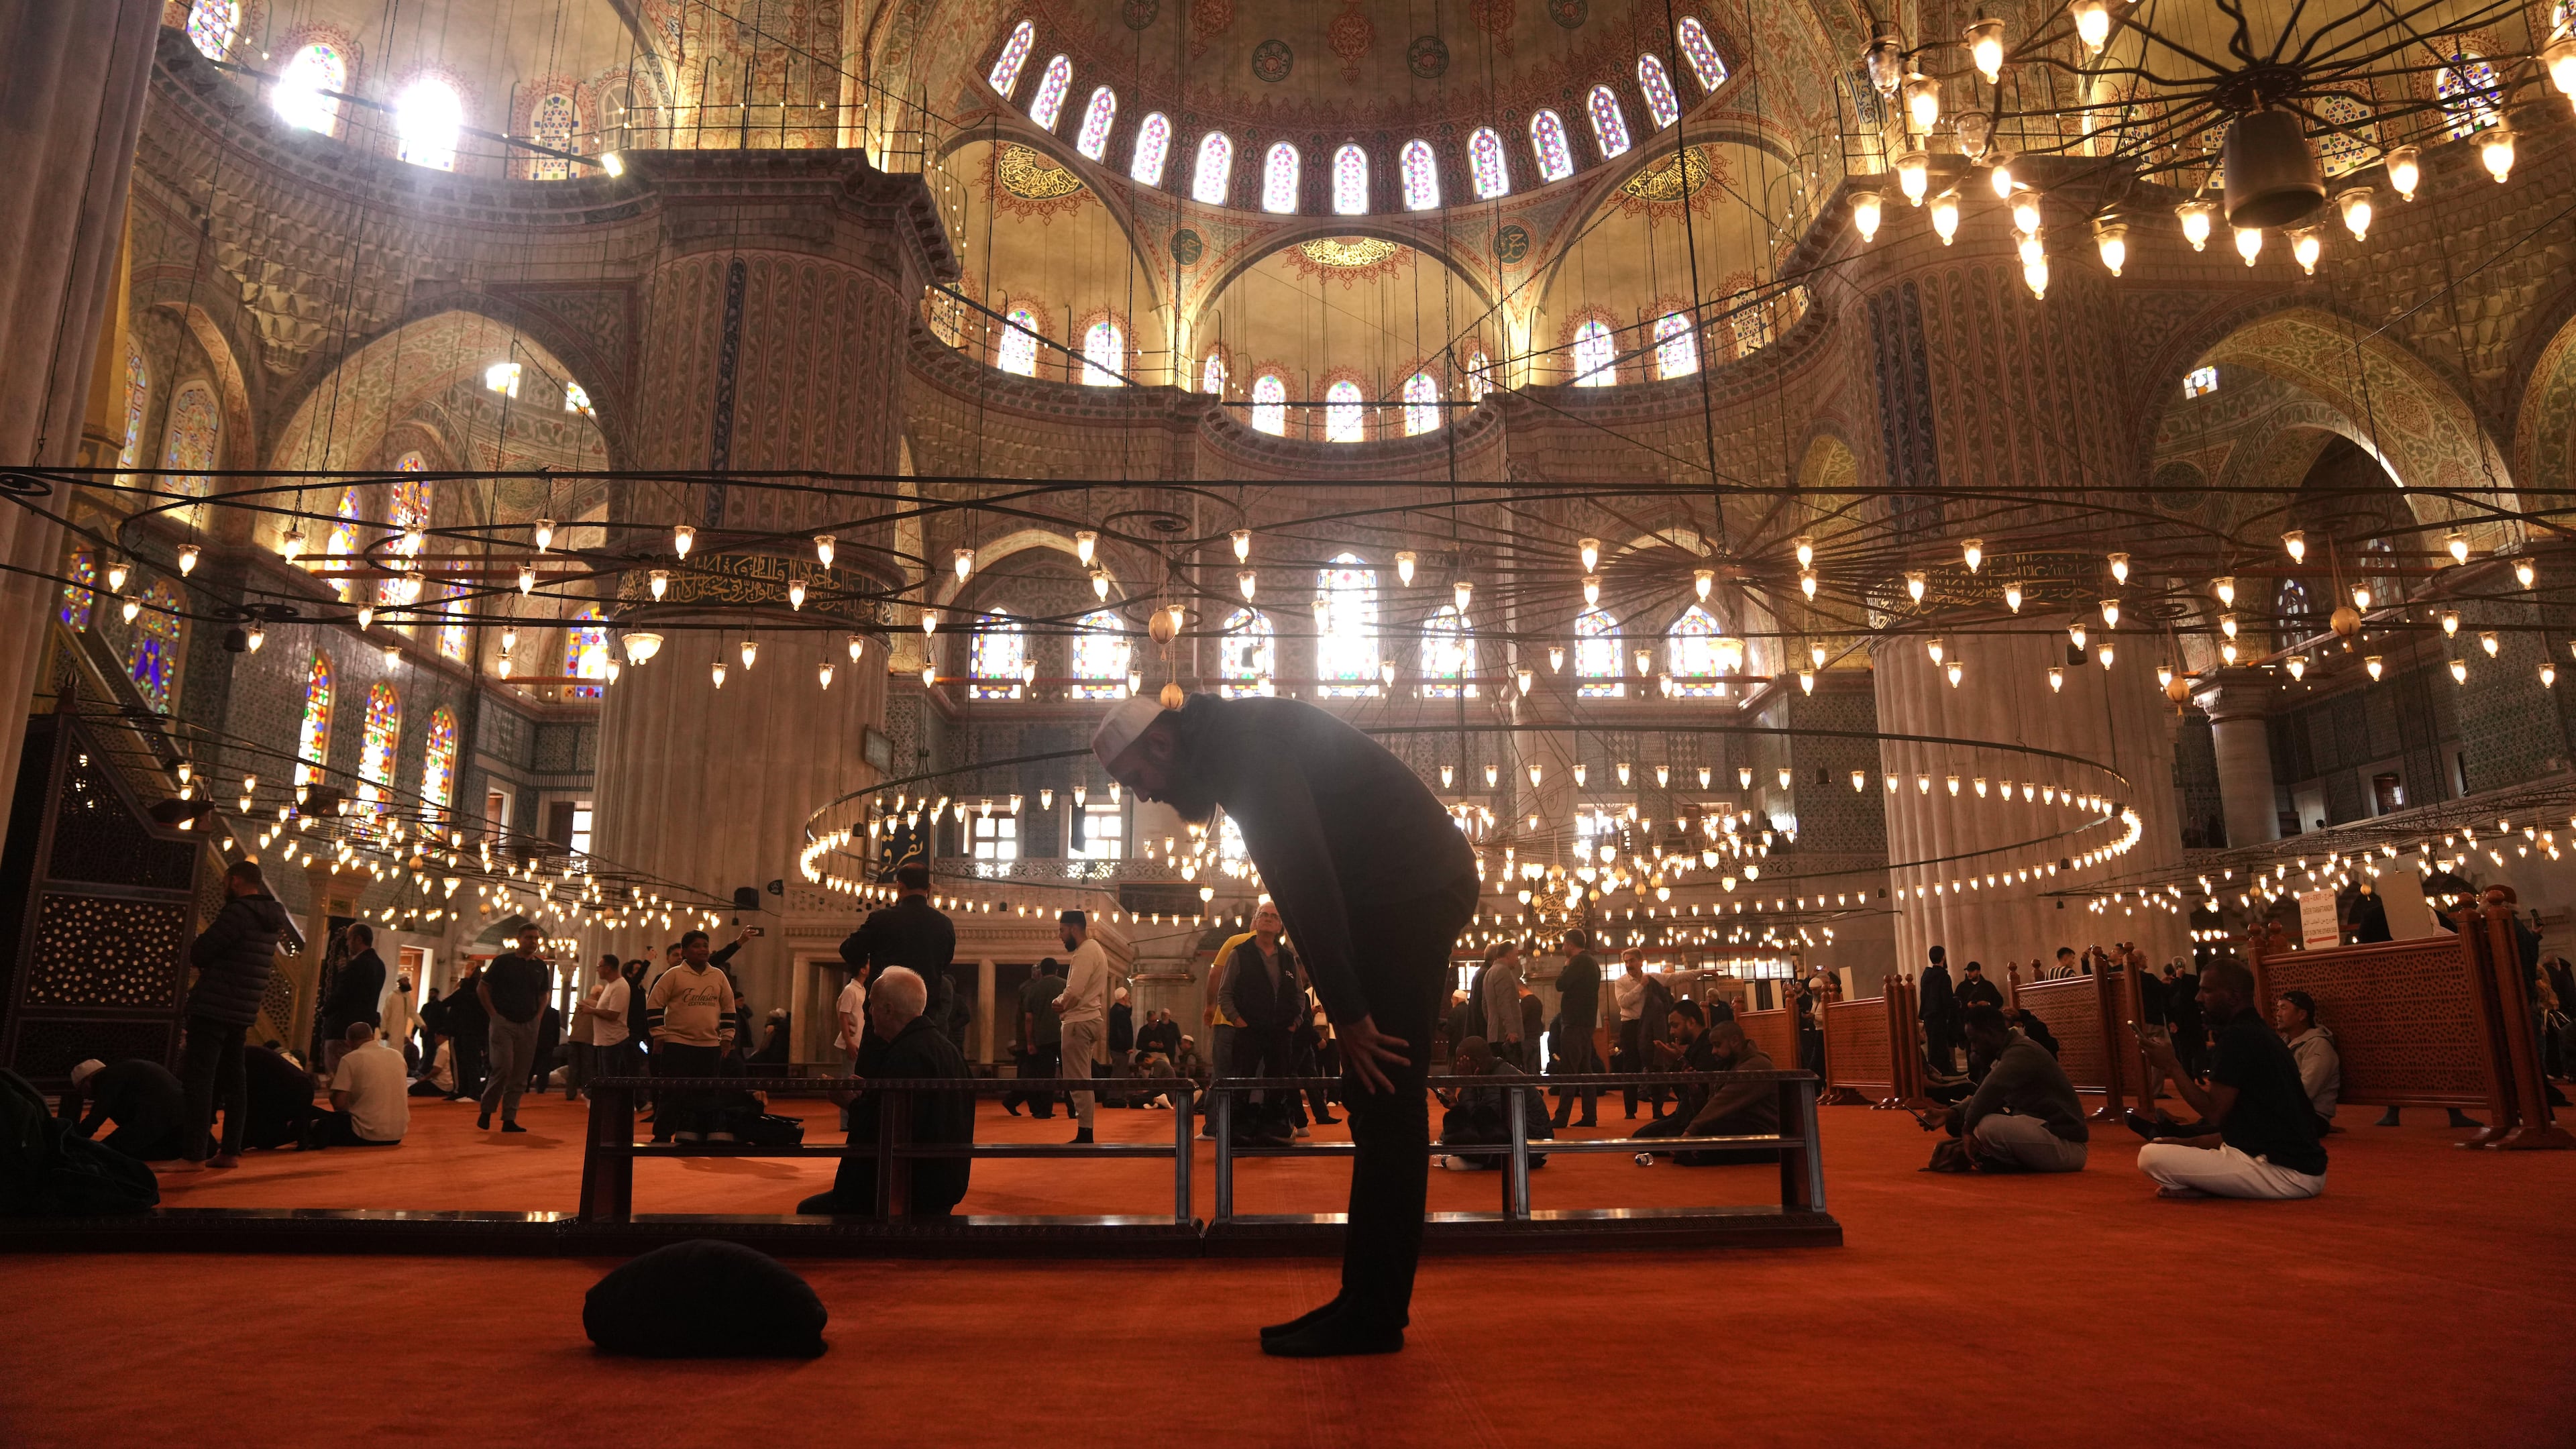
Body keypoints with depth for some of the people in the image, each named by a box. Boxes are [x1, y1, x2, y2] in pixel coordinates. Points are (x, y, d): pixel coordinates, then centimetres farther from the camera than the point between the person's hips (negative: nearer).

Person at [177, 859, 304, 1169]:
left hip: (213, 1008, -8)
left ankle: (194, 1153, -5)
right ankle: (231, 1151, 14)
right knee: (233, 1080, 11)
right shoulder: (273, 917, 12)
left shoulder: (238, 912, -14)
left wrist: (199, 940, 9)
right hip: (242, 1012, 8)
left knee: (199, 1079, -5)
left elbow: (198, 954, -11)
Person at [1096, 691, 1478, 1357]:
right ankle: (1366, 1303, 16)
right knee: (1377, 1106, 10)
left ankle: (1372, 1315, -2)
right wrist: (1346, 1008, 10)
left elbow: (1305, 877, -23)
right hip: (1399, 895, 10)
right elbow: (1301, 878, 16)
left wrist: (1348, 1011, -21)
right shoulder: (1231, 752, 16)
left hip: (1414, 888, -10)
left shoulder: (1245, 740, -15)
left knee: (1386, 1107, -8)